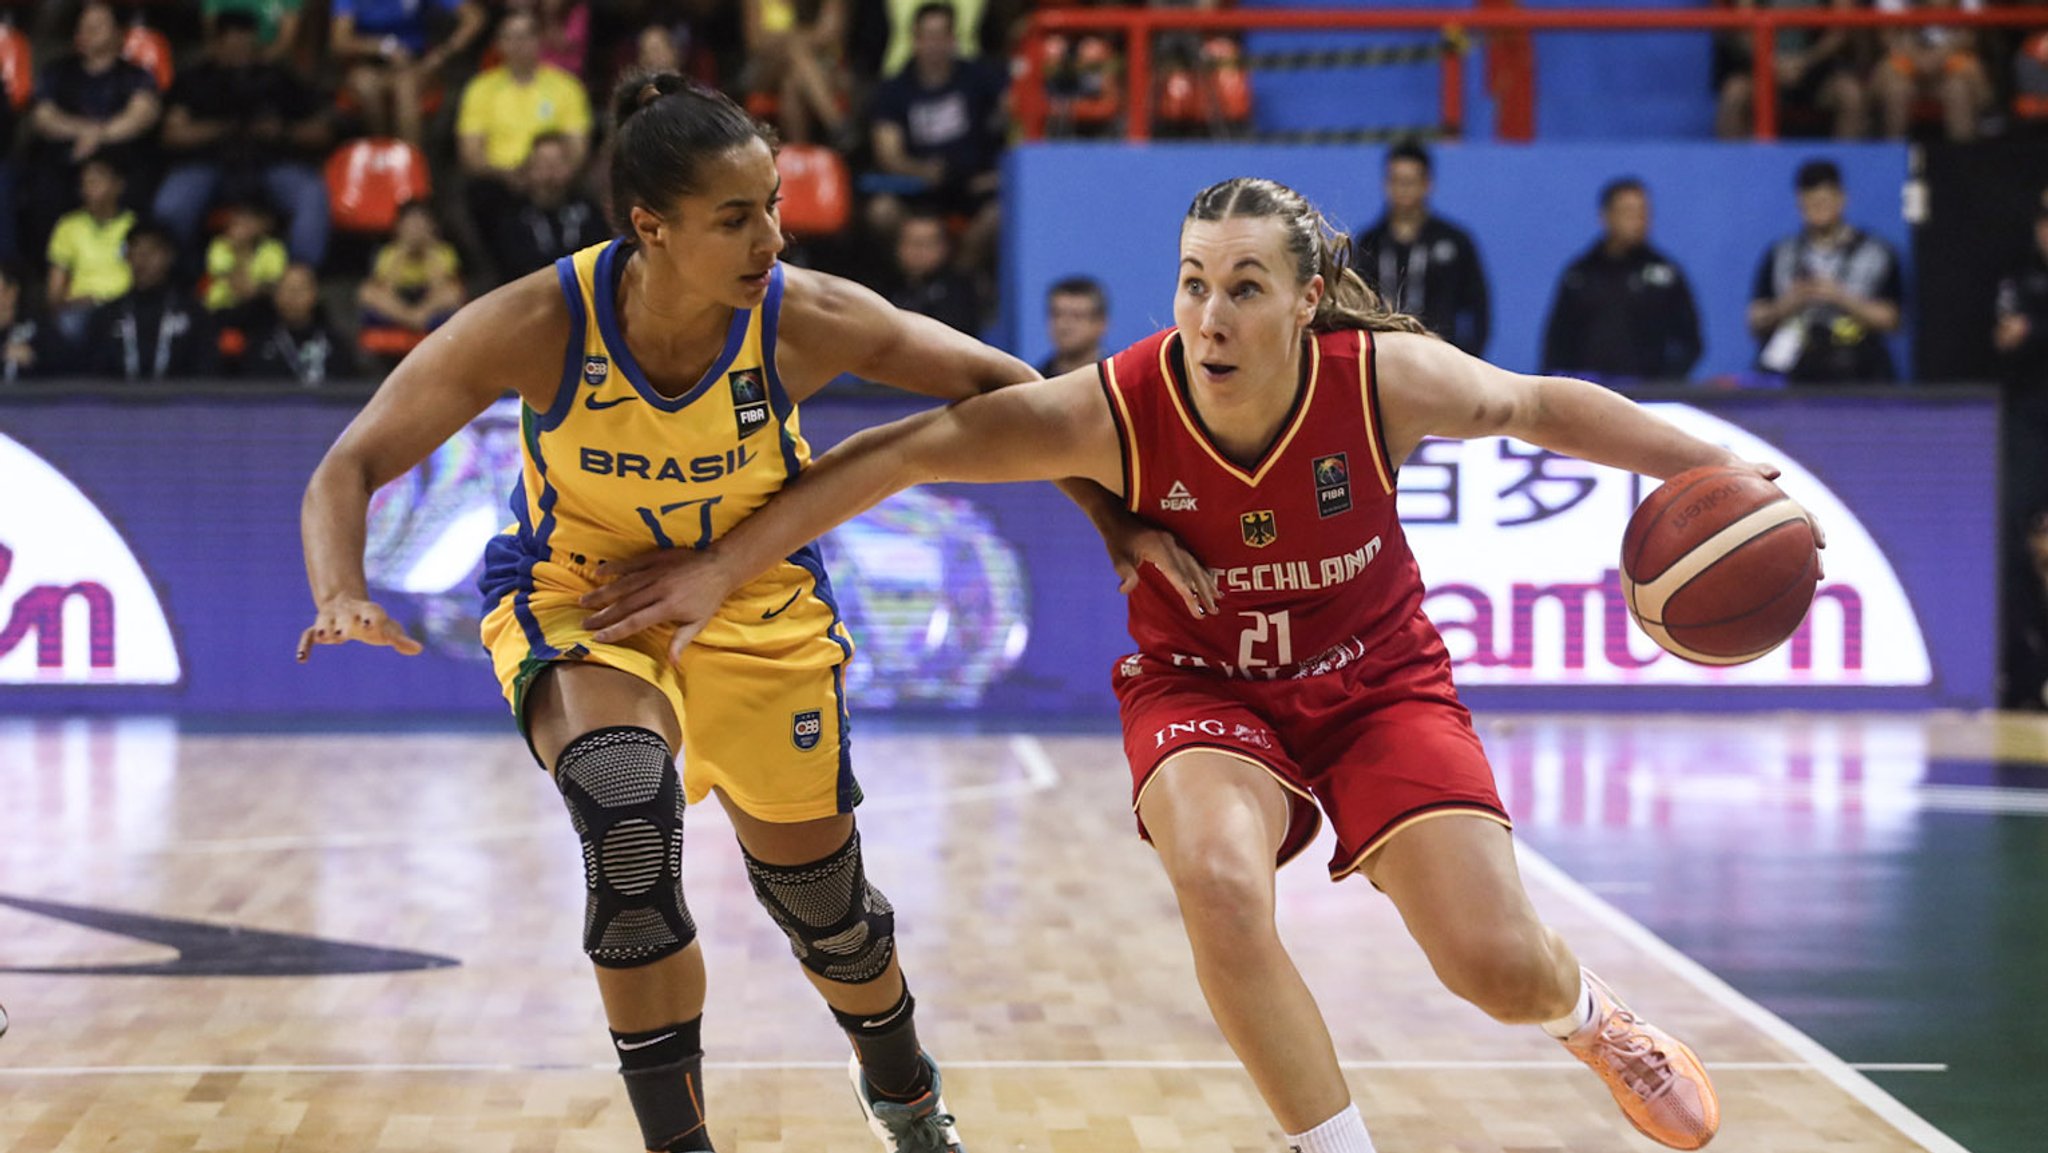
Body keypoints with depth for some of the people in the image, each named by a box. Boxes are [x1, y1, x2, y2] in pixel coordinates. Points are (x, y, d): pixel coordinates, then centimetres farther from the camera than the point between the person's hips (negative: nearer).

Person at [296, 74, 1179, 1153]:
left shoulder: (807, 319, -26)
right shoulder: (539, 326, -29)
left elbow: (993, 383, -9)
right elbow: (350, 468, -22)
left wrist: (1110, 522, -12)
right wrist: (341, 599, -40)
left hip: (754, 605, 2)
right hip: (577, 603, -2)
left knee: (820, 895, 9)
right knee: (628, 813, -32)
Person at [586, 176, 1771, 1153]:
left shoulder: (1385, 379, -25)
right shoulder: (1114, 409, -27)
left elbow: (1538, 405, -5)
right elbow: (896, 454, -20)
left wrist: (1715, 468, -5)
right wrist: (720, 570, -20)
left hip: (1379, 681, 1)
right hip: (1202, 686, 0)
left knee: (1503, 968, -10)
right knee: (1221, 884, -33)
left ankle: (1585, 1011, 31)